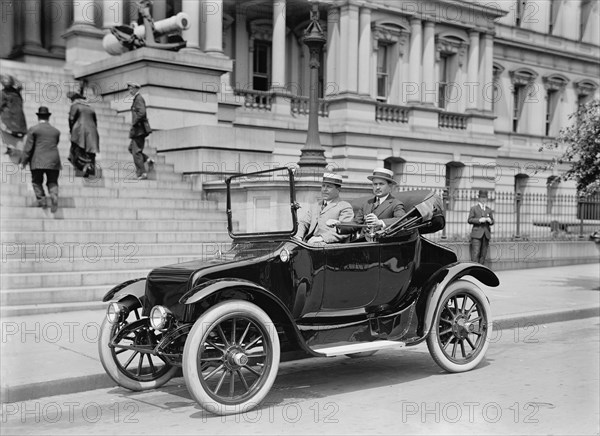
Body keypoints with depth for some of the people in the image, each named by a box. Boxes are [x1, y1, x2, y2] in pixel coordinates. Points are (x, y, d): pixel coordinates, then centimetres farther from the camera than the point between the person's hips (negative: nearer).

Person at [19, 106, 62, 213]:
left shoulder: (33, 129, 1)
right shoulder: (56, 131, 11)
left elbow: (28, 147, -2)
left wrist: (23, 162, 1)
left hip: (38, 161, -2)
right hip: (53, 161, 2)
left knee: (37, 181, 11)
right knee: (52, 182, 6)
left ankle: (41, 199, -5)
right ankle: (54, 197, -21)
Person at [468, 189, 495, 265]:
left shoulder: (489, 210, 19)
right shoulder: (474, 208, 8)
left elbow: (492, 222, 17)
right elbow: (470, 220, 0)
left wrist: (490, 220, -6)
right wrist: (479, 220, -14)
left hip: (486, 234, 4)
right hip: (477, 234, -4)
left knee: (483, 254, 2)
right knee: (475, 253, -12)